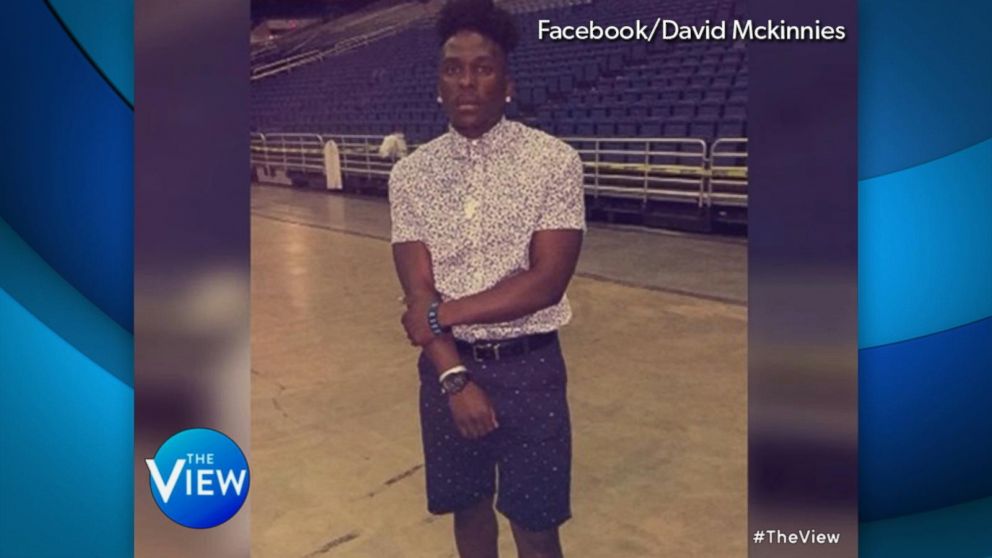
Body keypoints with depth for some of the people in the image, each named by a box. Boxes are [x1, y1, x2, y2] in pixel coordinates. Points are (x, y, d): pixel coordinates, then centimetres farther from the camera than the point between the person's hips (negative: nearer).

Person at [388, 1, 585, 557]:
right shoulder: (411, 173, -1)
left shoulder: (554, 160, -9)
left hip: (529, 367, -3)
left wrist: (442, 314, -14)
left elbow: (547, 282, -17)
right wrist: (455, 379, -18)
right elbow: (419, 293, -7)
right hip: (448, 366, 3)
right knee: (469, 506, 19)